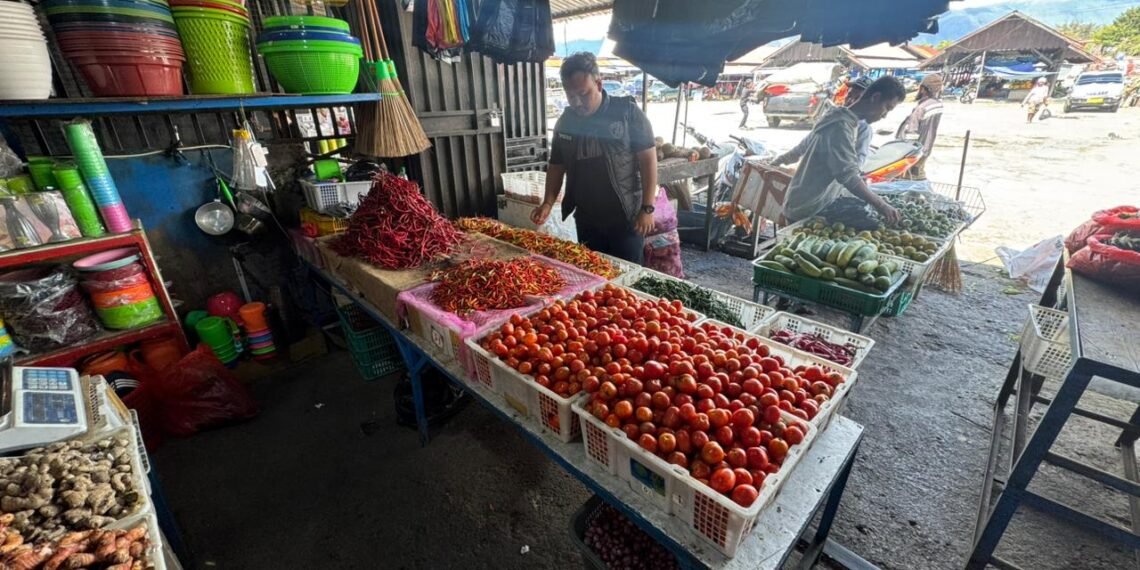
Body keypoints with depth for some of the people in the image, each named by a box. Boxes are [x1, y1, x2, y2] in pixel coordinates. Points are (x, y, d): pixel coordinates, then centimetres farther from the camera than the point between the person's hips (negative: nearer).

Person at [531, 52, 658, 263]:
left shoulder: (627, 112, -9)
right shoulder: (564, 123, 3)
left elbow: (648, 159, -9)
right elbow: (556, 166, 11)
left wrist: (647, 208, -13)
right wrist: (548, 203, -3)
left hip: (625, 217, -4)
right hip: (586, 220, 4)